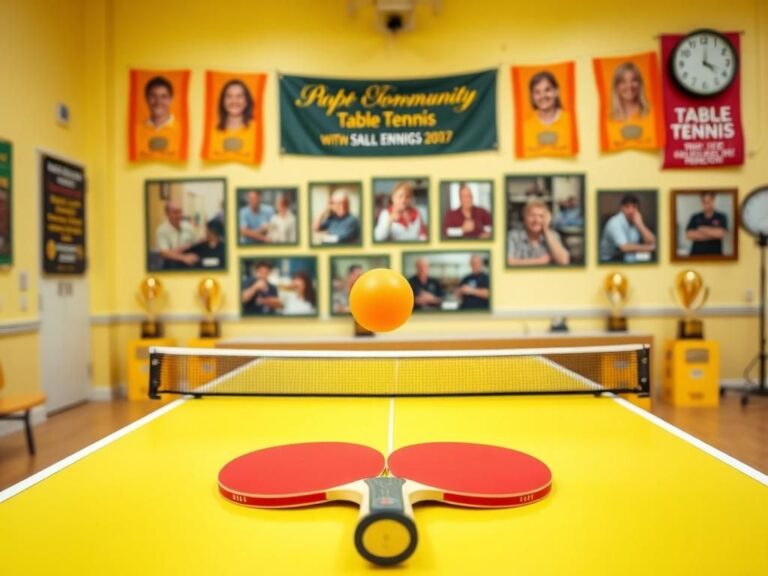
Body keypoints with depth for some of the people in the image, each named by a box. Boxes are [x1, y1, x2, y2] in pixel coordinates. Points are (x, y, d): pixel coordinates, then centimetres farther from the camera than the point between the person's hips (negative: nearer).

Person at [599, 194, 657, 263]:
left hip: (629, 258, 8)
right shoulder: (615, 223, -20)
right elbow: (625, 247, -31)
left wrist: (640, 224, -17)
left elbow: (651, 242, -6)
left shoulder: (636, 221, 3)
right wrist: (647, 247, -17)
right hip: (610, 261, -8)